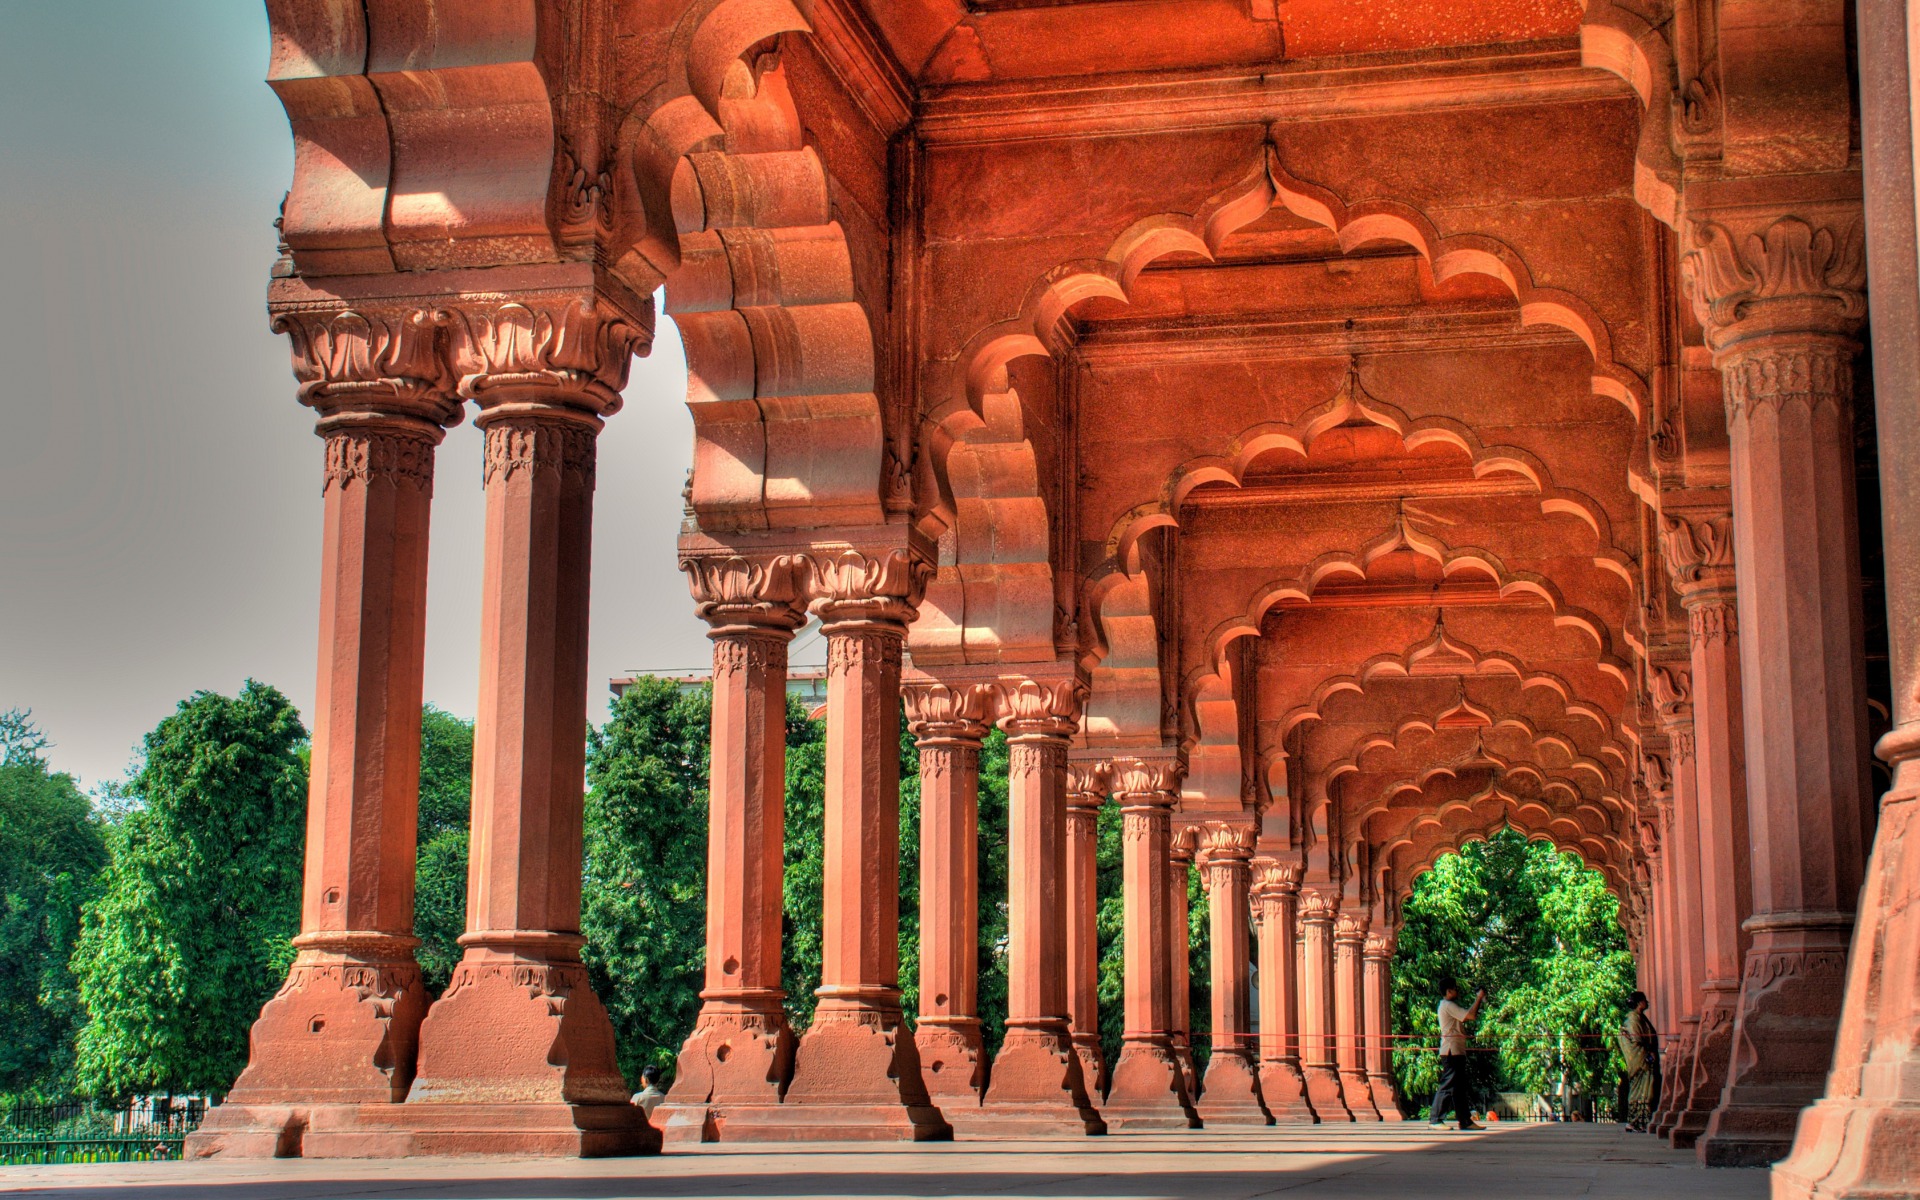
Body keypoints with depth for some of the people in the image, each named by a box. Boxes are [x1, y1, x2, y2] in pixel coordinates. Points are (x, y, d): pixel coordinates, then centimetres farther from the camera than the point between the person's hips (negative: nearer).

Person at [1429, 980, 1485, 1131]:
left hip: (1457, 1051, 11)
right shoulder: (1448, 1006, -13)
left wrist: (1478, 1000, 17)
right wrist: (1479, 998, -7)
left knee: (1459, 1087, 11)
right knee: (1448, 1085, -10)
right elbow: (1470, 1015, -20)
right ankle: (1435, 1119, -9)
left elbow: (1468, 1015, 24)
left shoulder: (1451, 1006, 20)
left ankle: (1464, 1120, 14)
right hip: (1451, 1050, -11)